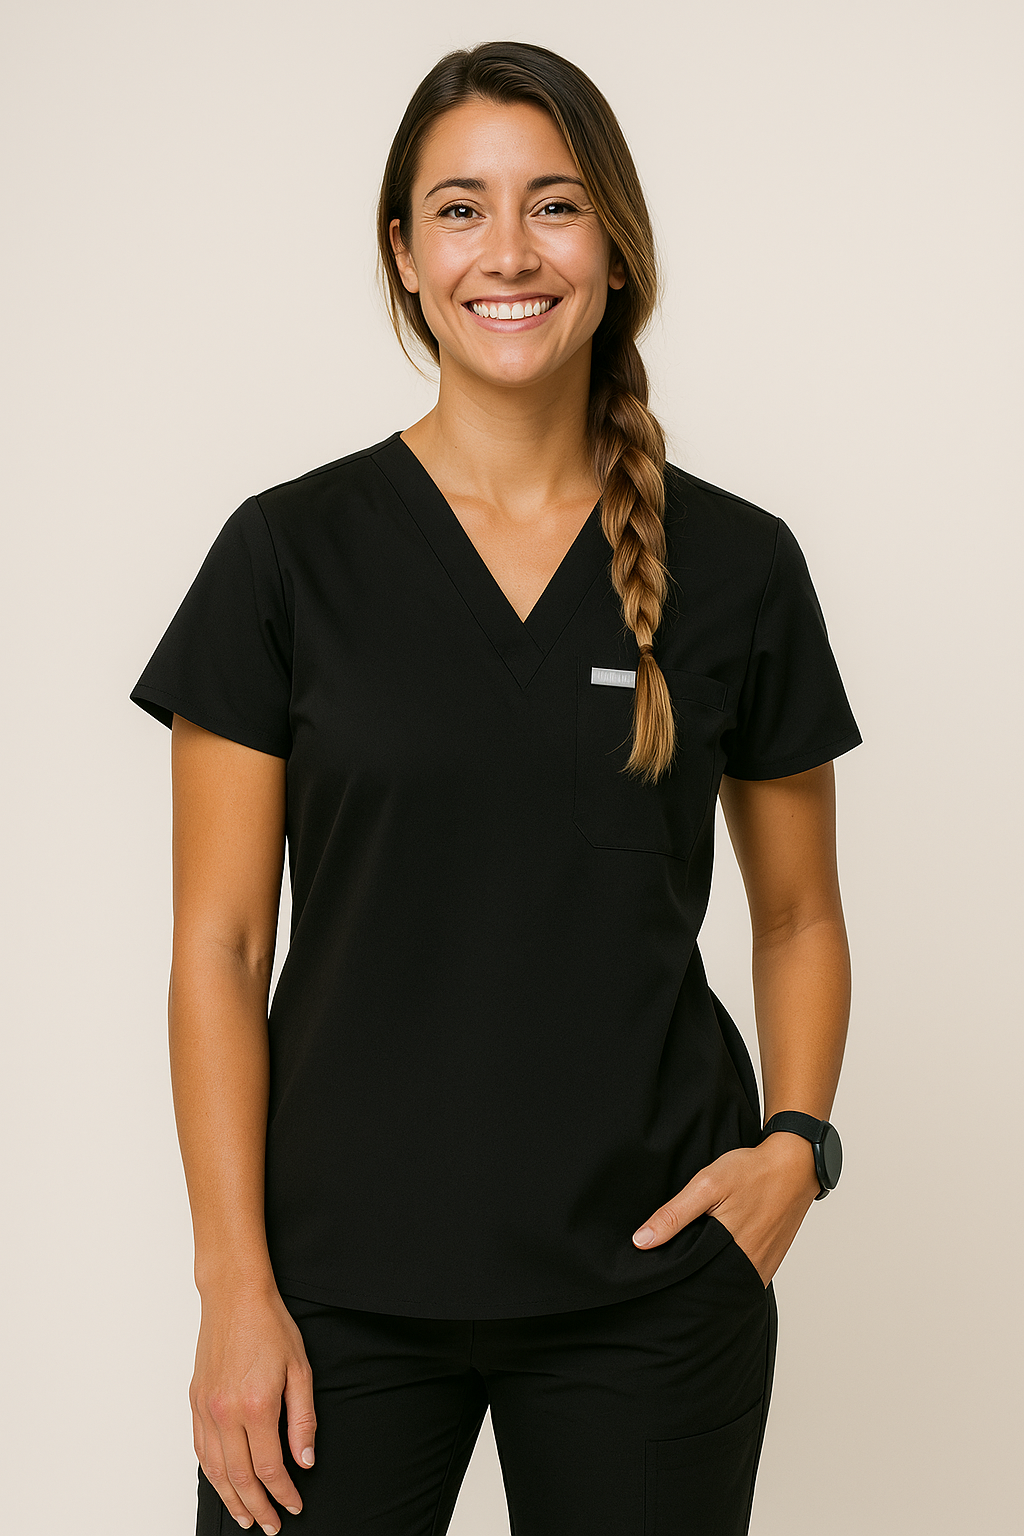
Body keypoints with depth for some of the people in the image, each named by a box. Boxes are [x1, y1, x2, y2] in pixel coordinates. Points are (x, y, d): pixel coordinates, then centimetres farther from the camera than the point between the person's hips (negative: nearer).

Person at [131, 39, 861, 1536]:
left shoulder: (737, 566, 1)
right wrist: (234, 1285, -8)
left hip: (646, 1285, 1)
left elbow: (799, 914, 10)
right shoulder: (291, 553, -3)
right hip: (342, 1282, -1)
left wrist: (798, 1141, -6)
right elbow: (219, 948, -3)